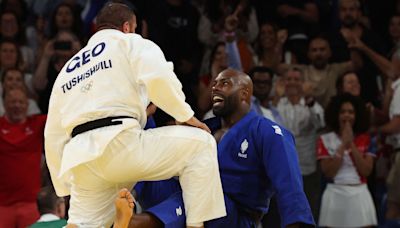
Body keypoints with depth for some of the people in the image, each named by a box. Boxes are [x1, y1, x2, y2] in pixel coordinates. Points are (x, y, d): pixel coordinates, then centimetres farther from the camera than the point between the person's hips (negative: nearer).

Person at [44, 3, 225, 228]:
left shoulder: (68, 69, 31)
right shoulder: (130, 43, 14)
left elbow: (54, 137, 28)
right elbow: (158, 77, -10)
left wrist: (66, 188, 34)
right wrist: (186, 116, 3)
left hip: (81, 161, 6)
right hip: (119, 143, -6)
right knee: (200, 144, 7)